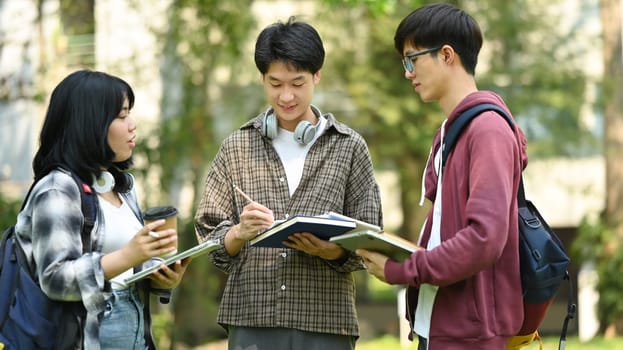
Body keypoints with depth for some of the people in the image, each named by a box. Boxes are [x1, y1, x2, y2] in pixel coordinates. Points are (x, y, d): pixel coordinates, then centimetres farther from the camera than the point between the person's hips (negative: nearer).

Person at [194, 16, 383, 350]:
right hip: (252, 321, 1)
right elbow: (210, 240, 8)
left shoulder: (349, 147, 7)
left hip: (326, 322, -1)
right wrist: (239, 234, -13)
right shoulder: (236, 147, 10)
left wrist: (331, 250, -14)